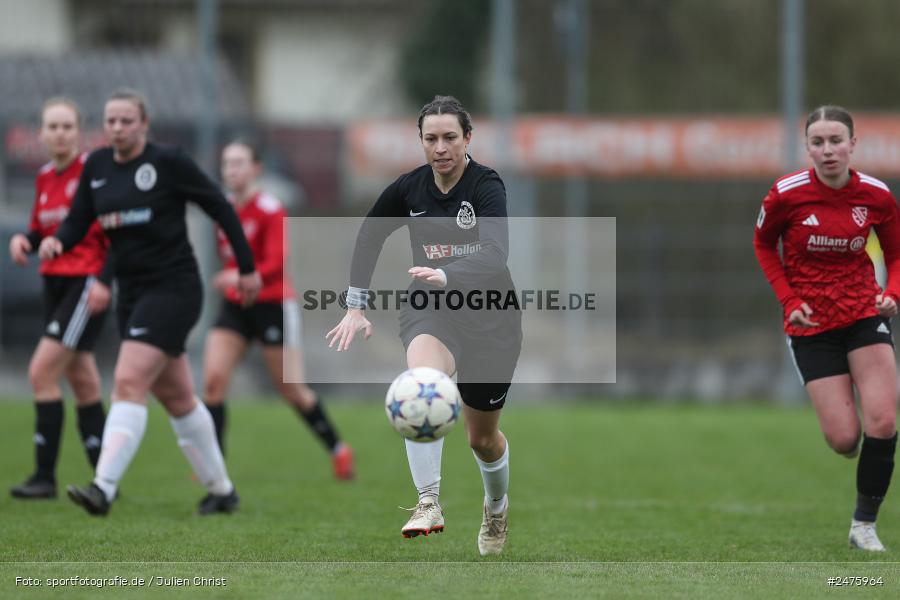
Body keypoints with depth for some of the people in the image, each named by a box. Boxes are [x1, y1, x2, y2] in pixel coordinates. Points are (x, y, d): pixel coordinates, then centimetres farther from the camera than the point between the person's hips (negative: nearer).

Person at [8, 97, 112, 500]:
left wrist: (105, 280, -22)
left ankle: (45, 475, -9)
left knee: (42, 372, -13)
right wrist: (24, 240, -2)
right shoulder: (44, 179, 10)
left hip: (87, 283, -8)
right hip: (55, 282, 8)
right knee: (83, 383, 10)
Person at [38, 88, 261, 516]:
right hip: (131, 290, 7)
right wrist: (56, 241, -17)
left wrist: (247, 268, 1)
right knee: (176, 398, 14)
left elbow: (221, 208, -4)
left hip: (173, 288, -7)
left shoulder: (168, 163, -11)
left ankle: (103, 489, -27)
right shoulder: (96, 166, 6)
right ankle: (221, 490, 26)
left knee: (129, 383, -20)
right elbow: (77, 222, 7)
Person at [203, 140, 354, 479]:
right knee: (213, 378, -12)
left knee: (291, 389, 2)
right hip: (235, 307, 6)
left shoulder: (270, 210, -14)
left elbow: (276, 264, -26)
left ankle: (337, 448, 23)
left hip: (272, 306, -6)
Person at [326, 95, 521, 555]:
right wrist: (355, 306, 12)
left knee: (482, 437, 12)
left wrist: (445, 275, -50)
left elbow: (494, 253, -33)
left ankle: (497, 508, 46)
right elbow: (369, 237, 14)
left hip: (490, 317, -1)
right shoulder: (409, 188, -4)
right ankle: (428, 504, -35)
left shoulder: (487, 185, -17)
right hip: (429, 310, 2)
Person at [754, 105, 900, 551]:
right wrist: (789, 300, -6)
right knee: (844, 438, -8)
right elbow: (764, 245, 6)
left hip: (864, 312, 1)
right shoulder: (787, 194, -13)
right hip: (811, 324, -1)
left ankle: (864, 524, 4)